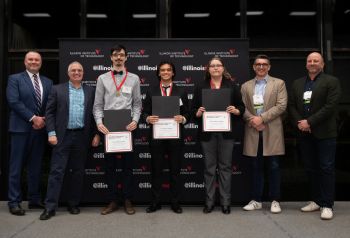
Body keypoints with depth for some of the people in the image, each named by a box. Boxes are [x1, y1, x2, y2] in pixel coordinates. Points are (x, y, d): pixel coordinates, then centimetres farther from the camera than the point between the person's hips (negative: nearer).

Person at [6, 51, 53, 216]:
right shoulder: (15, 79, 2)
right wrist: (33, 118, -15)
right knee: (16, 166, 2)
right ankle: (14, 202, 9)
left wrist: (43, 120, -8)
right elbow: (13, 102, -10)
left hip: (40, 128, 4)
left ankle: (35, 199, 20)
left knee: (36, 166, 11)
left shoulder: (48, 82, 14)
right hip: (21, 128, -4)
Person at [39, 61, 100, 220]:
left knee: (78, 172, 8)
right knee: (57, 171, -1)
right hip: (63, 136, -1)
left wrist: (96, 134, 2)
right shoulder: (57, 90, 6)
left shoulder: (90, 91, 9)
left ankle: (73, 204, 20)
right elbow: (49, 112, 2)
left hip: (82, 137, 2)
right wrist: (51, 133, -7)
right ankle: (50, 207, 5)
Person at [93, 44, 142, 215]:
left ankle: (128, 201, 17)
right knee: (110, 165, 6)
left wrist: (135, 120, -11)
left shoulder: (134, 78, 7)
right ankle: (112, 201, 18)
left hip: (127, 126, 0)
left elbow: (137, 104, 6)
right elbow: (98, 105, 5)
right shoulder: (103, 78, 8)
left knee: (128, 164, 6)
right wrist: (99, 122, -11)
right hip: (108, 127, 1)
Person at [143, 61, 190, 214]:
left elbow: (187, 114, 5)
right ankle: (155, 202, 18)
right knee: (156, 170, 6)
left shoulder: (181, 92, 7)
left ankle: (175, 202, 19)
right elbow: (145, 112, 6)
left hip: (175, 137, 0)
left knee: (175, 170, 6)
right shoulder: (151, 92, 8)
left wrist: (182, 119, -17)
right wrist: (148, 118, -15)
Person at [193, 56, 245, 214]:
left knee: (225, 166, 5)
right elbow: (194, 109, 7)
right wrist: (198, 112, -14)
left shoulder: (232, 86, 6)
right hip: (207, 132, 1)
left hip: (226, 132, 0)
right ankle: (209, 202, 16)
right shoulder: (200, 87, 7)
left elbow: (241, 107, 6)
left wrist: (236, 111, -14)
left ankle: (225, 202, 15)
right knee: (209, 167, 7)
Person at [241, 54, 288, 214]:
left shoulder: (279, 83, 6)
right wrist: (253, 121, -12)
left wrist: (262, 118, -13)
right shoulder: (246, 86, 13)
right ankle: (256, 200, 17)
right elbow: (243, 108, 5)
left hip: (272, 131, -2)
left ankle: (275, 200, 14)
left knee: (273, 167, 3)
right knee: (256, 167, 8)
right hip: (253, 131, 2)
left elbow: (281, 106, -5)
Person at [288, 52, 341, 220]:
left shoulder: (332, 82, -1)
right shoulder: (297, 84, 14)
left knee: (326, 168, 0)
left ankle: (327, 205, 6)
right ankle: (317, 201, 22)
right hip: (304, 133, 5)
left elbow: (330, 106, -12)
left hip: (324, 133, -5)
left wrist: (310, 122, -16)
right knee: (311, 168, 11)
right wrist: (298, 123, -8)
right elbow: (291, 106, 9)